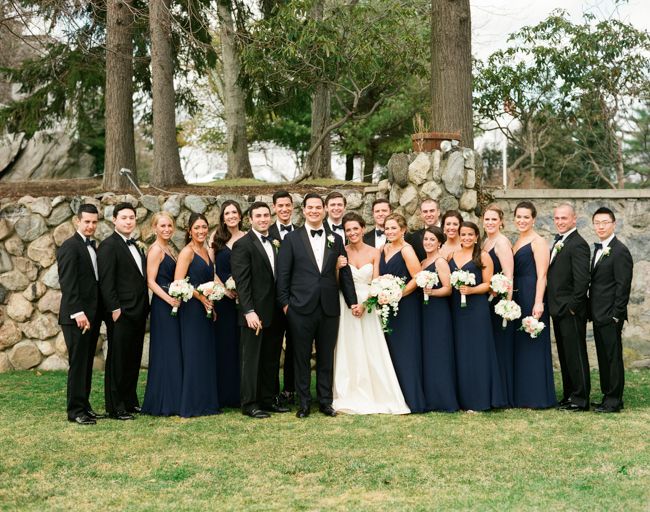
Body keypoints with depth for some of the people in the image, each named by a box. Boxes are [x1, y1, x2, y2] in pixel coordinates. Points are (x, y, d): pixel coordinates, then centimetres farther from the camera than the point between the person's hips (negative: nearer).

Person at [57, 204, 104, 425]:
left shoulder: (92, 246, 15)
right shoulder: (69, 247, -11)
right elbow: (67, 284, -17)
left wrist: (97, 314, 11)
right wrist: (78, 312, -24)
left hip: (93, 315, 8)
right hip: (77, 317, -8)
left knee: (87, 363, 12)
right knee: (78, 364, -4)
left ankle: (84, 406, 19)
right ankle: (75, 411, 3)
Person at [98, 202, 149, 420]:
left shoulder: (136, 246, 18)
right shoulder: (108, 246, -8)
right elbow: (106, 282, -14)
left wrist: (145, 308, 13)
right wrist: (115, 309, -19)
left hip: (138, 312, 8)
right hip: (121, 313, -8)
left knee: (133, 359, 13)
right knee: (117, 360, -2)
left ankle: (130, 401, 21)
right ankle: (115, 408, 4)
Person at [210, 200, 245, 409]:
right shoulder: (217, 237, 4)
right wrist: (223, 288, -8)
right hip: (222, 297, 0)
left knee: (242, 343, 2)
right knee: (224, 343, 3)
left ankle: (242, 393, 11)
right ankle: (225, 394, 10)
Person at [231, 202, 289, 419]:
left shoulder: (274, 244, 14)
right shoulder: (243, 245, -8)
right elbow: (241, 281, -14)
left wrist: (283, 306, 7)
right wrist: (249, 311, -19)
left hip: (274, 313, 7)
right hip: (255, 314, -7)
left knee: (271, 359, 11)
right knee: (251, 359, 1)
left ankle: (268, 400, 20)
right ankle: (249, 404, 7)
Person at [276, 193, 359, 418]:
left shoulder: (335, 240, 10)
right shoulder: (292, 239, 2)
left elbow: (345, 273, 11)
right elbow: (283, 274, 0)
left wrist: (352, 301, 7)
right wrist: (284, 303, -5)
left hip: (329, 308, 2)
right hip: (301, 308, -2)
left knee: (326, 357, 8)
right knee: (301, 357, 5)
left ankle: (325, 401, 18)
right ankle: (304, 402, 14)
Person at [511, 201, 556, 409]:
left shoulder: (538, 242, -8)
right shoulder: (516, 243, 16)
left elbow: (541, 275, -14)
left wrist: (538, 303, -22)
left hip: (532, 297, -8)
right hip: (517, 298, 8)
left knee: (533, 345, -4)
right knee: (518, 346, 11)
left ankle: (539, 397, 3)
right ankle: (521, 395, 18)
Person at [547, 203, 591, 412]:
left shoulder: (578, 244, -14)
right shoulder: (558, 242, 16)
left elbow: (582, 280, -20)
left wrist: (573, 306, -18)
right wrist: (554, 307, 12)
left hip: (571, 311, -9)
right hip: (559, 310, 9)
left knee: (576, 354, -3)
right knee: (564, 355, 14)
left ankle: (581, 398, 4)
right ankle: (569, 395, 23)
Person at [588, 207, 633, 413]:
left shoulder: (619, 251, -12)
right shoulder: (598, 249, 16)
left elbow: (623, 286, -15)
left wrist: (616, 316, -17)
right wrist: (592, 311, 14)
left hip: (610, 316, -9)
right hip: (599, 316, 9)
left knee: (613, 357, -3)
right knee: (604, 357, 13)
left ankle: (614, 400, 3)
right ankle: (608, 395, 21)